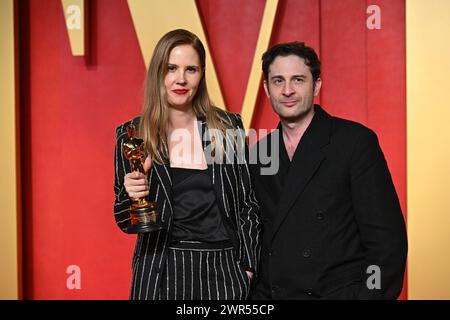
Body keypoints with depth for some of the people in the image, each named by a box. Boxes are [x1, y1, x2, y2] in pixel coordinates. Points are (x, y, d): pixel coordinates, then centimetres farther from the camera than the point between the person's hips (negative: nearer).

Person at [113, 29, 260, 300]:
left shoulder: (229, 126, -1)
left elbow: (248, 203, 5)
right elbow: (126, 222, 4)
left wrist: (248, 268, 0)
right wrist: (130, 194, -16)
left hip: (224, 270, 0)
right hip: (160, 274, 0)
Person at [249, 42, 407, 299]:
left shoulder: (355, 141, -8)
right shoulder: (258, 154, 7)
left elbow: (387, 239, -10)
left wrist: (373, 293, -17)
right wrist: (257, 292, 3)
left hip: (340, 292, -4)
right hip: (269, 293, 4)